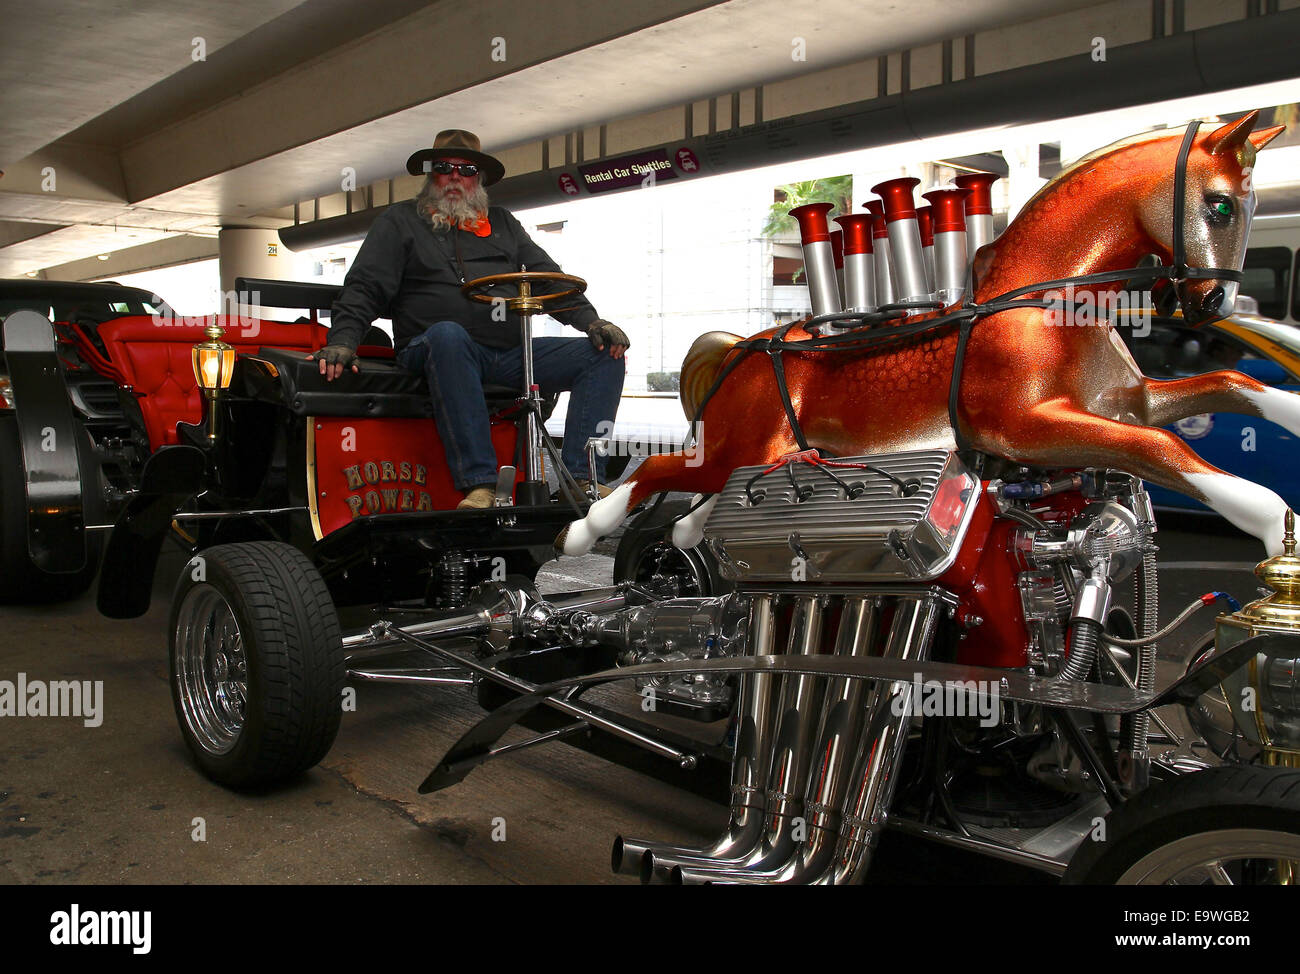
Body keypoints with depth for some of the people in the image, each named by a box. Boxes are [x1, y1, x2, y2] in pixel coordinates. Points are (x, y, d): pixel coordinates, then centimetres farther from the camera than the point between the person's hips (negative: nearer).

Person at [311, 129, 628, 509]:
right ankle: (478, 483, -41)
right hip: (432, 350, -4)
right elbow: (364, 288, 3)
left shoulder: (501, 222, 23)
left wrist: (590, 320, -1)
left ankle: (582, 478, -18)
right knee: (447, 334, -40)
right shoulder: (401, 221, 13)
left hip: (509, 355, 4)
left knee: (606, 355, -11)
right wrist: (343, 340, -15)